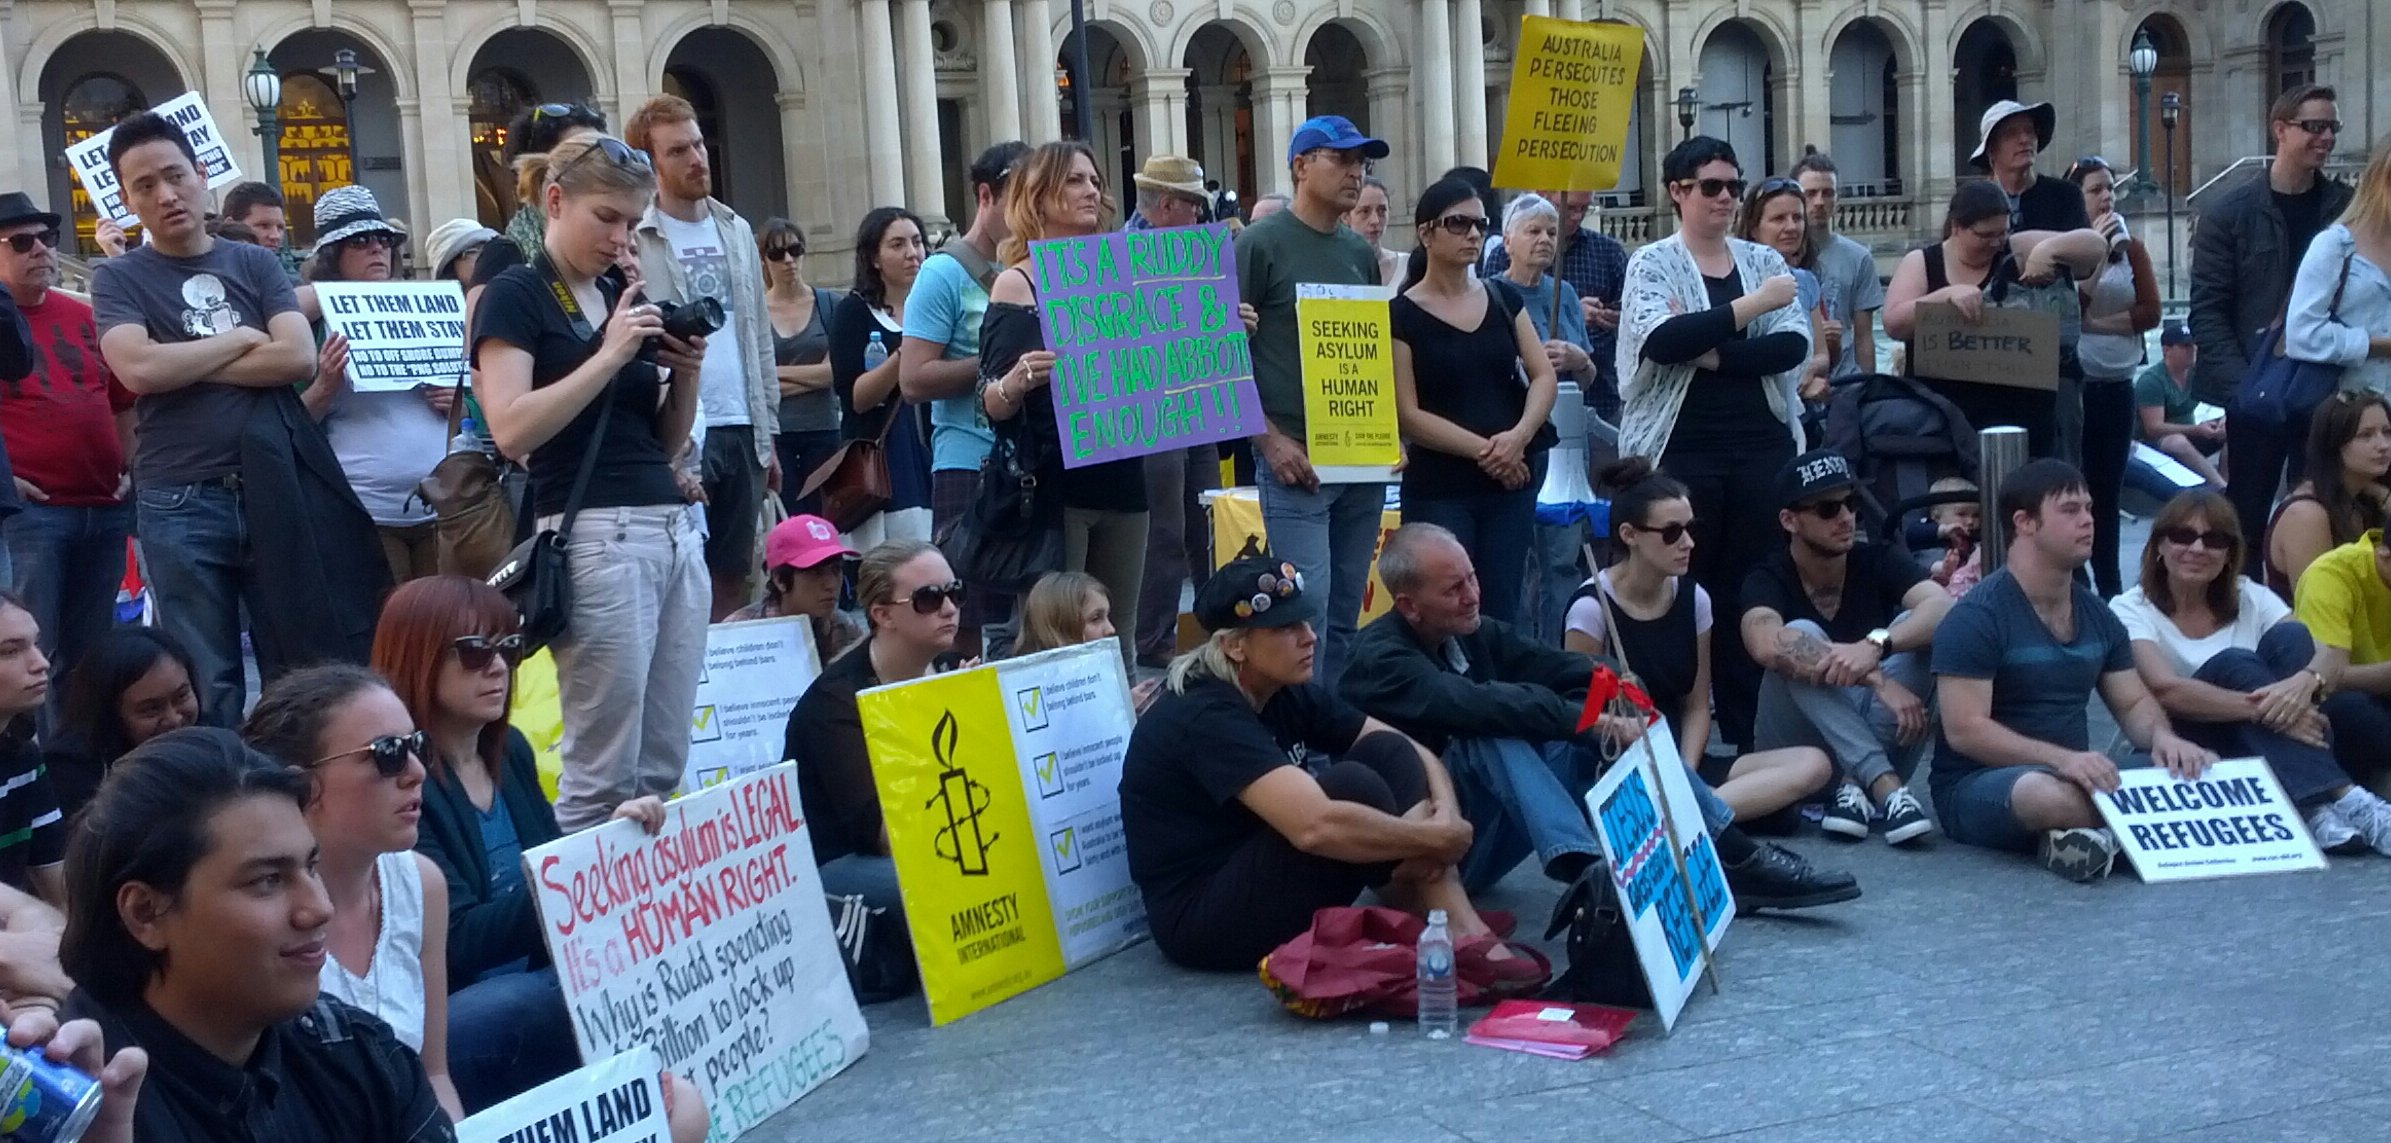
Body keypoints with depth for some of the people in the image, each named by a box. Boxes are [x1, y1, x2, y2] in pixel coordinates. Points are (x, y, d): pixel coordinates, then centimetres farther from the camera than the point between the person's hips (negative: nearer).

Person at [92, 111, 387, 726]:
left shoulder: (253, 263, 10)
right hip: (180, 505, -2)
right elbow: (139, 369, -14)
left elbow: (299, 357, -5)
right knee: (207, 689, 4)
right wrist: (240, 340, -4)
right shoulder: (118, 278, 4)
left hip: (276, 489, 2)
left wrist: (184, 365, -7)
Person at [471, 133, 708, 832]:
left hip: (675, 530, 7)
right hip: (594, 536, -7)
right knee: (602, 771, -4)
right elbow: (512, 429, -16)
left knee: (665, 764, 7)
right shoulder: (515, 296, -2)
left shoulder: (626, 297, 18)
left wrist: (685, 375, 2)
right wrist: (609, 356, -15)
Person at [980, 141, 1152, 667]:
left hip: (1121, 480, 6)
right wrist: (1016, 381, -31)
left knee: (1118, 643, 8)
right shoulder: (1017, 283, -3)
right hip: (1053, 486, -5)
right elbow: (993, 406, -9)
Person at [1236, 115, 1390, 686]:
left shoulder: (1362, 253, 15)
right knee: (1308, 609, -10)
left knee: (1347, 613, 11)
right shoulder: (1262, 244, -5)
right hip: (1295, 460, -6)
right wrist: (1270, 439, -14)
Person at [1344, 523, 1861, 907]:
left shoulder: (1474, 633, 7)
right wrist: (1588, 721, -35)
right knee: (1489, 736, -32)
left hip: (1485, 844, 7)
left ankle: (1737, 858, -13)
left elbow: (1561, 667, -4)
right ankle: (1589, 876, -49)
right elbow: (1476, 706, -32)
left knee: (1613, 727, -7)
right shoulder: (1379, 661, -16)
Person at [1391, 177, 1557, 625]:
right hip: (1438, 490, -4)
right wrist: (1483, 449, -15)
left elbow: (1544, 377, 6)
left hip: (1512, 483, 4)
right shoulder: (1401, 315, -4)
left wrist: (1519, 435, -13)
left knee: (1501, 613, 6)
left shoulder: (1504, 297, 10)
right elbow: (1408, 415, -9)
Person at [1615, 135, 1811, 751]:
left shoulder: (1764, 260, 12)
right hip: (1682, 451, -3)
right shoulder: (1652, 264, 2)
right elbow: (1660, 341, -17)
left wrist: (1714, 353, -14)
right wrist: (1751, 305, -18)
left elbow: (1794, 345, -2)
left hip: (1763, 447, 3)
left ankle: (1747, 739, 11)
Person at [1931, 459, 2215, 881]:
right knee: (2053, 795, -40)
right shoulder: (1976, 617, -13)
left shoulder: (2097, 616, 11)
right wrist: (2061, 759, -31)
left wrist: (2161, 735, -12)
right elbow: (1964, 729, -20)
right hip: (1976, 787, -7)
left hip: (2077, 777, 7)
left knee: (2200, 768, -10)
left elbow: (2134, 704, 13)